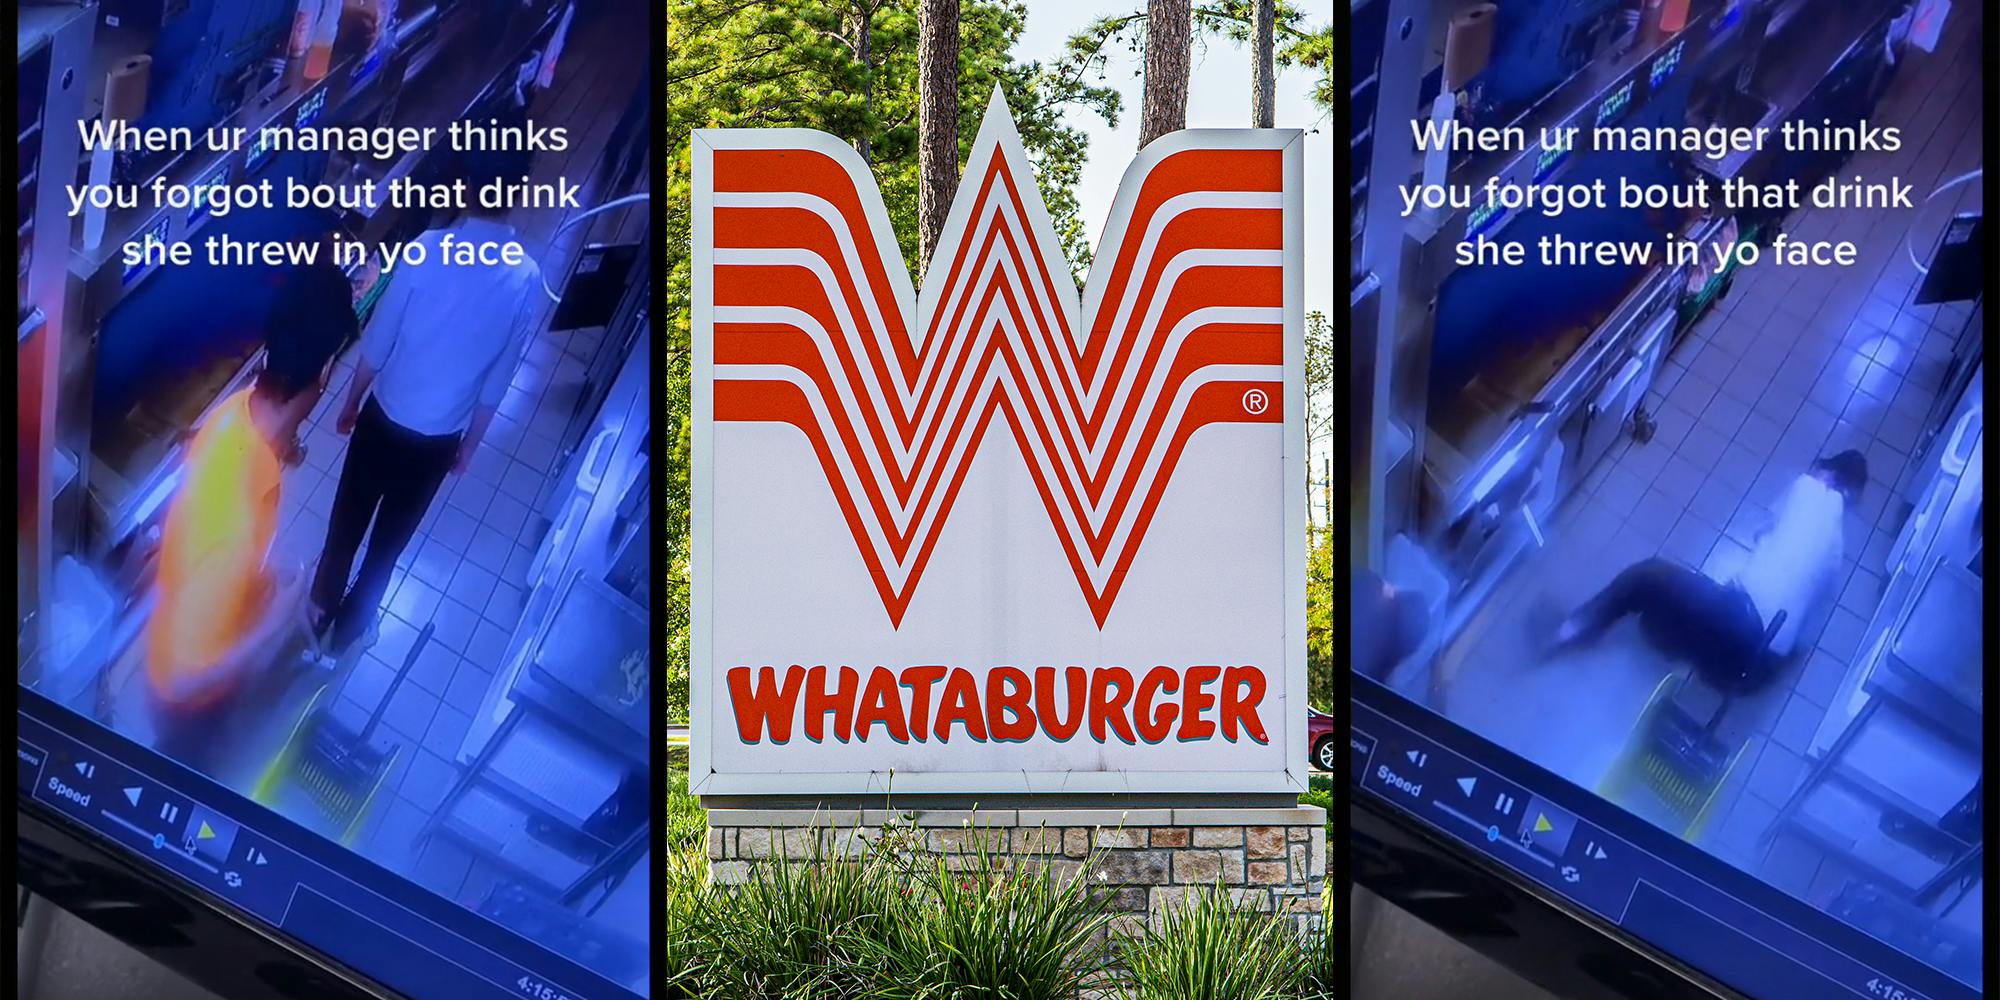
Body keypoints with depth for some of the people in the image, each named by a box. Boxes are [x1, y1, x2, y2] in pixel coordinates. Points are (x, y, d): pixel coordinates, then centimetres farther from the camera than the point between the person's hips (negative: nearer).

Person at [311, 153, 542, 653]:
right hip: (439, 438, 1)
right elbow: (497, 380, -7)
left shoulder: (428, 249, -20)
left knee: (348, 520, 23)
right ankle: (351, 625, 39)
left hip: (384, 417, -1)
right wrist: (469, 444, 9)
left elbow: (377, 342, -11)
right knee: (391, 537, 22)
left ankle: (321, 609, 42)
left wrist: (351, 404, 7)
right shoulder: (526, 280, -16)